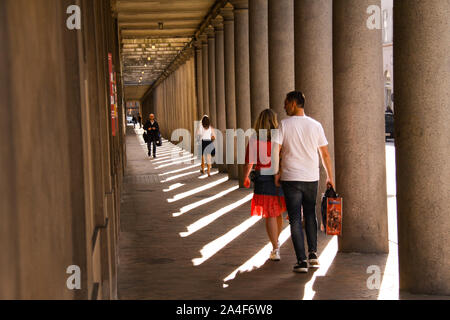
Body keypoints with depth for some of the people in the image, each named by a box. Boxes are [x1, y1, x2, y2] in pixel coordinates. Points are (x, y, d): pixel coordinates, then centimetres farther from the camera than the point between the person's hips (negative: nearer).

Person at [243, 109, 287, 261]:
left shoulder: (254, 139, -6)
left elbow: (249, 163, -5)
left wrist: (245, 178, 12)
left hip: (263, 179, -3)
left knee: (270, 215, 2)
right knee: (278, 212, 20)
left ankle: (275, 250, -2)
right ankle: (276, 241, 37)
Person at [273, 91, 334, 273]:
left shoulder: (284, 125, -5)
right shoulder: (315, 125, 3)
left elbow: (275, 150, -11)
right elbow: (325, 154, 5)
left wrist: (277, 173, 1)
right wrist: (330, 177, 13)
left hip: (290, 178, -3)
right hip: (311, 178, 3)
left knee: (295, 219, 1)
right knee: (310, 215, 20)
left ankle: (302, 260, -3)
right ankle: (312, 253, 14)